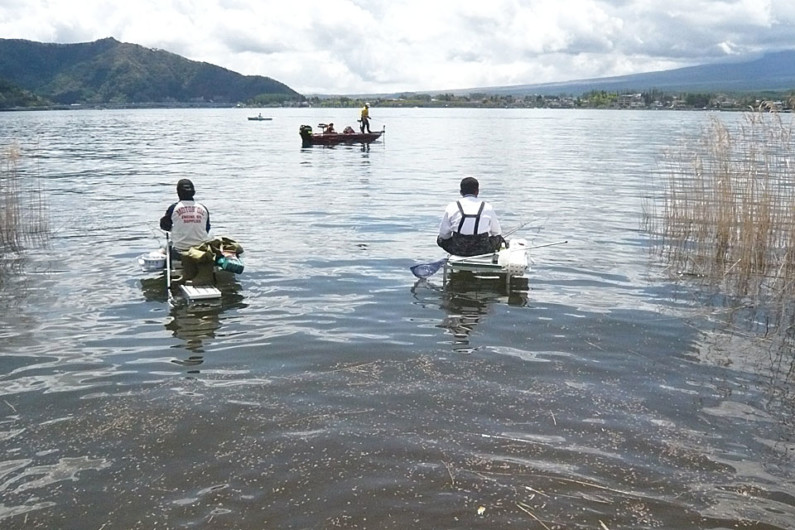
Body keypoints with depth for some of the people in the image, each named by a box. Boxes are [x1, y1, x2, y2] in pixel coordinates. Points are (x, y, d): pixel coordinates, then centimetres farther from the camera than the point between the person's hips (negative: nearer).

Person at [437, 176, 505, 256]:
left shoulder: (451, 207, -5)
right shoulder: (487, 207, -2)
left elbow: (443, 235, 1)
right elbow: (496, 231, 10)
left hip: (458, 251, 0)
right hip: (482, 251, 0)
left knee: (440, 239, 29)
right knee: (499, 238, 29)